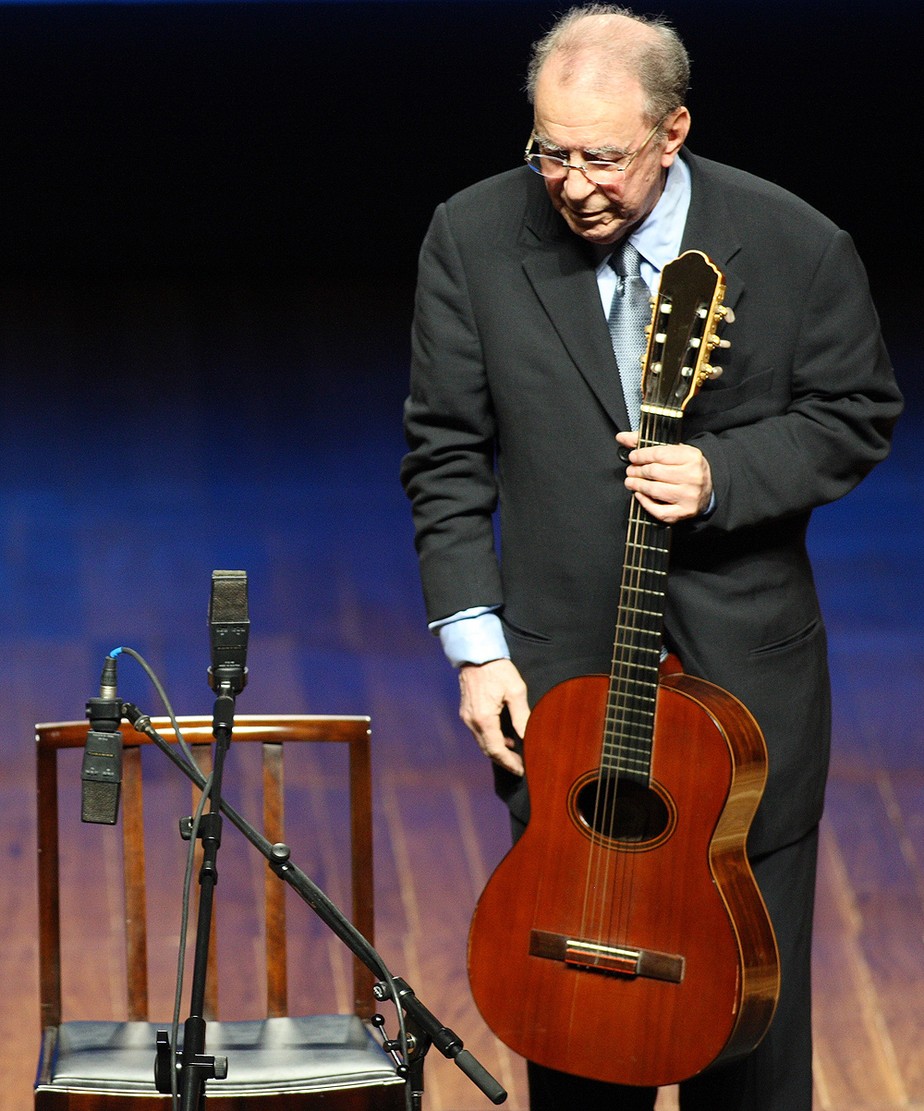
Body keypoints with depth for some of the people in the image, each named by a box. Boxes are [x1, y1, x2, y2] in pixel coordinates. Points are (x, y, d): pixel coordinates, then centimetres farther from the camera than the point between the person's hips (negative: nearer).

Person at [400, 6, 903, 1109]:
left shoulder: (795, 246, -9)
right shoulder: (473, 239, -6)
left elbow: (856, 416, 3)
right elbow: (446, 452, 1)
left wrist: (723, 472, -16)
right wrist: (477, 644, -5)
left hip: (743, 666, 0)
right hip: (558, 666, 1)